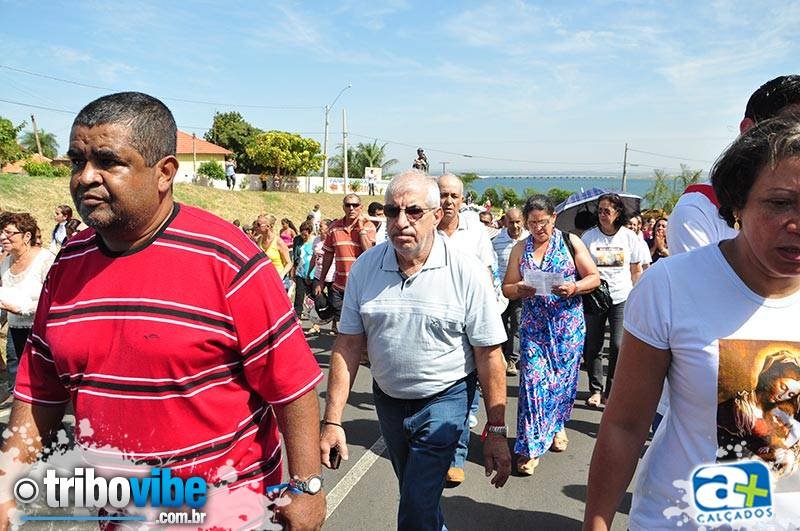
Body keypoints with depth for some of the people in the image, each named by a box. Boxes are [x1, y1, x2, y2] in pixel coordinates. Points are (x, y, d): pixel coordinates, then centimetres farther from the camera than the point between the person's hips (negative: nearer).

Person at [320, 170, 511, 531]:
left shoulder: (466, 273, -16)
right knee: (416, 493, 24)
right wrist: (332, 420, -8)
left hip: (444, 400, -4)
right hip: (387, 399, 4)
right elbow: (348, 345, -5)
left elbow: (489, 354, -13)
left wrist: (496, 432, -11)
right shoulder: (365, 267, -7)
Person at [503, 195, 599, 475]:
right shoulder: (520, 249, 5)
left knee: (564, 378, 9)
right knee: (533, 380, -6)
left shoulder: (571, 242, 0)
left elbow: (594, 278, 0)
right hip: (534, 326, 1)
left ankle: (557, 426, 36)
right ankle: (530, 448, 1)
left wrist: (573, 287, -19)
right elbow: (507, 288, 6)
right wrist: (520, 289, -16)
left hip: (568, 324, 0)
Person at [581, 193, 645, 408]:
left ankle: (611, 392, 8)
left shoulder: (629, 236, 4)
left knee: (618, 346, -6)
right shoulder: (588, 236, 2)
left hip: (622, 298, 0)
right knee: (592, 346, 5)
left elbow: (636, 270, 10)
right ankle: (595, 389, 19)